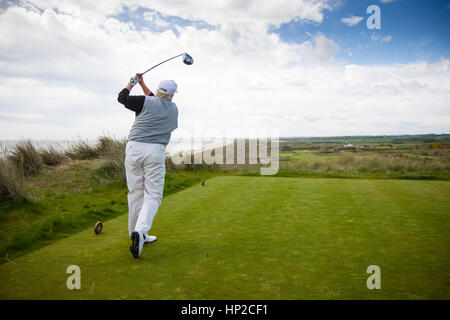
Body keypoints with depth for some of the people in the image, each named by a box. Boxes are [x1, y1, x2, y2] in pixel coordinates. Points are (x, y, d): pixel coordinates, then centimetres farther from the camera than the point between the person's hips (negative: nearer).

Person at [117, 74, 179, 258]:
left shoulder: (146, 102, 2)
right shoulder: (173, 109, 13)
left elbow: (122, 98, 14)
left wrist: (133, 83, 29)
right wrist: (142, 84, 34)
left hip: (133, 148, 1)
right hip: (155, 151, 0)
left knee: (135, 193, 7)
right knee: (153, 194, 0)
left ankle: (137, 235, 14)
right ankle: (140, 231, -22)